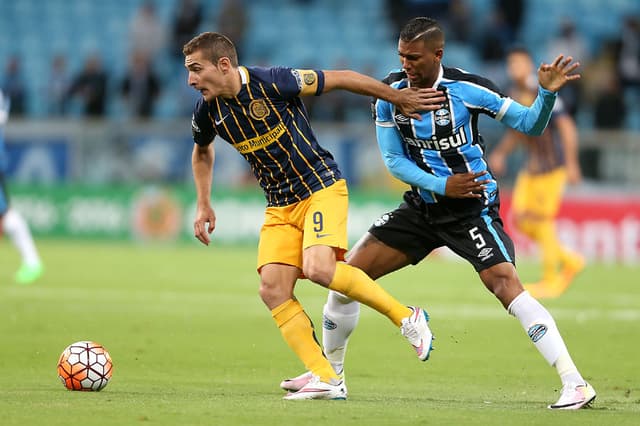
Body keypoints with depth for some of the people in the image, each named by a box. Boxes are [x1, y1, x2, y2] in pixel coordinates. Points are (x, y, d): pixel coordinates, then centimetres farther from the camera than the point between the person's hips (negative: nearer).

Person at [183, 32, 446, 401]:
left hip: (321, 187, -6)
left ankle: (406, 318, -9)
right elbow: (202, 152, 24)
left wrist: (400, 98, -3)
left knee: (318, 269, -28)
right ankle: (326, 379, -8)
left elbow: (341, 79, -10)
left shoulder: (271, 83, -20)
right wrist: (204, 205, 15)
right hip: (279, 205, 6)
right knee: (272, 288, -12)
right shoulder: (208, 112, -1)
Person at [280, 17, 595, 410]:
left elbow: (531, 126, -10)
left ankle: (575, 384, -25)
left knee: (505, 284, -25)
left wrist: (547, 93, -30)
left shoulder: (468, 89, -16)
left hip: (473, 207, -5)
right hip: (423, 205, 5)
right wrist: (441, 185, -14)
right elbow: (394, 159, -1)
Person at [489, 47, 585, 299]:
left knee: (543, 221, -7)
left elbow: (566, 127, -17)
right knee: (520, 217, 3)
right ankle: (569, 260, 17)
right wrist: (500, 153, 11)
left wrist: (571, 163, -20)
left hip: (552, 166, -8)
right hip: (532, 167, 8)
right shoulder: (514, 96, 9)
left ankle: (551, 281, 6)